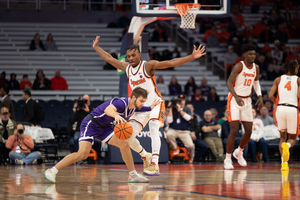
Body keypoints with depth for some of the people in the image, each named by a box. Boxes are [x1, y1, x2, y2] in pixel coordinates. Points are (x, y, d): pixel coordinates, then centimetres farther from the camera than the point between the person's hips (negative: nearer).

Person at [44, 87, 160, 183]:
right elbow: (108, 109, -48)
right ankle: (52, 171, -15)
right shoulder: (121, 103, -26)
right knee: (83, 154, -21)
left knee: (124, 144, 0)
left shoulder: (133, 107, 3)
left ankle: (133, 175, 11)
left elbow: (139, 109, 30)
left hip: (103, 127, 9)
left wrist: (150, 108, 13)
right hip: (90, 124, -9)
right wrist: (116, 116, -69)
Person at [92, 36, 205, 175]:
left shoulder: (148, 65, -12)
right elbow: (108, 59, 19)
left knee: (153, 130, -29)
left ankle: (154, 165, -38)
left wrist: (192, 57, -33)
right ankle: (145, 156, 26)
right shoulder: (126, 67, 5)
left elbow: (171, 63, -22)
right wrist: (96, 47, 27)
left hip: (155, 104, -6)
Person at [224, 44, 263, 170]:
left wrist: (259, 96, 8)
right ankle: (228, 159, -3)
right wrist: (236, 97, -35)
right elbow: (229, 83, -21)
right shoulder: (239, 66, -15)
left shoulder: (256, 68, 4)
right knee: (234, 130, -13)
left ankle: (239, 152, 31)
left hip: (247, 100, 6)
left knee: (249, 131, 6)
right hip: (235, 100, -6)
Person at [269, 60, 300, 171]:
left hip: (280, 108, 2)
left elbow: (271, 95, 3)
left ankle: (284, 163, 4)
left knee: (282, 137, 18)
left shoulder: (278, 79, 12)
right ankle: (287, 146, -26)